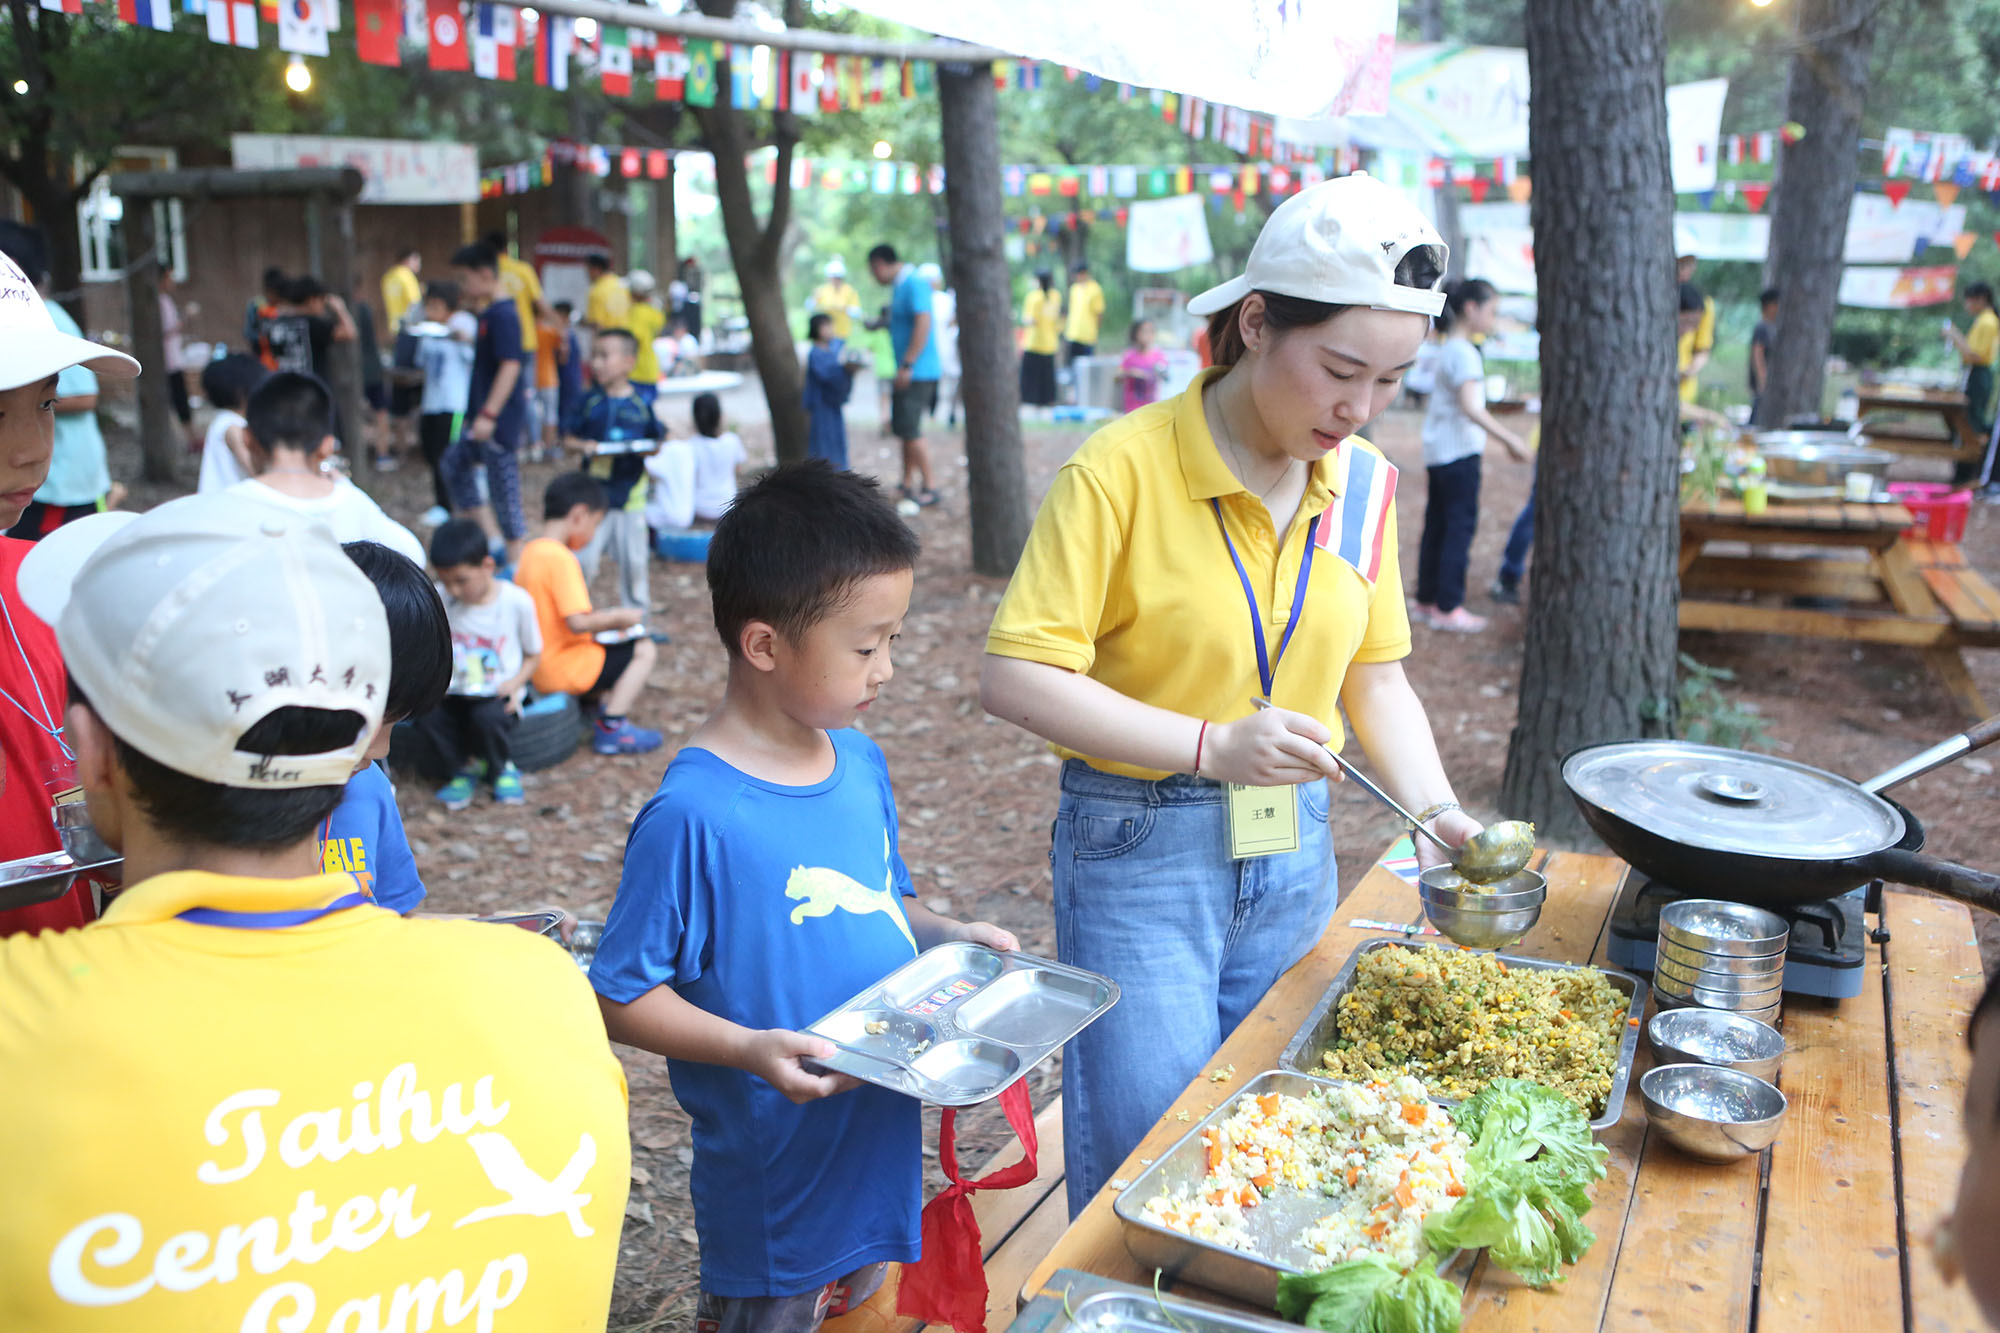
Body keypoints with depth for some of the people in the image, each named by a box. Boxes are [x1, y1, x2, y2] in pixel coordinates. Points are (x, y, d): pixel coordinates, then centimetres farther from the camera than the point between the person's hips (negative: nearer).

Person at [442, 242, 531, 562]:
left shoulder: (502, 315, -19)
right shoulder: (489, 313, 12)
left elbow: (510, 365, -26)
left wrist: (488, 414, -28)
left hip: (500, 419, -11)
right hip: (482, 415, 11)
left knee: (502, 485, -3)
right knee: (455, 462, 18)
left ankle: (515, 559, 7)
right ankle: (492, 536, 18)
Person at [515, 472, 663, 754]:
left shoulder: (529, 552, 7)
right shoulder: (561, 559, -22)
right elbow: (577, 622, -28)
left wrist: (606, 620, 12)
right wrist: (617, 618, -12)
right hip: (566, 671, -10)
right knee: (644, 650, -4)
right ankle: (611, 727, -7)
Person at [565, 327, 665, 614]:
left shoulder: (641, 403, 1)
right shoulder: (590, 400, 1)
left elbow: (657, 440, 7)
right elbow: (569, 436, 4)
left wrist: (647, 449, -14)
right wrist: (584, 446, -16)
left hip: (630, 491, 0)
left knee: (633, 557, 9)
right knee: (583, 556, -3)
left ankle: (636, 609, 26)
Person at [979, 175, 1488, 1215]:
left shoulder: (1363, 481, 1)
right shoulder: (1123, 468, -18)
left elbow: (1375, 675, 10)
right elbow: (1017, 678, -20)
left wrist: (1436, 811, -6)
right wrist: (1211, 745, -26)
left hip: (1295, 855, 6)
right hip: (1140, 856, -5)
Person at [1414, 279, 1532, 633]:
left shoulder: (1445, 350, 15)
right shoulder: (1464, 352, -14)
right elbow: (1470, 407, -24)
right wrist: (1510, 439, -23)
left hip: (1438, 452, 9)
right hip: (1459, 453, -9)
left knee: (1437, 523, 12)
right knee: (1460, 524, -5)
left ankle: (1427, 599, 17)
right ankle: (1448, 607, -4)